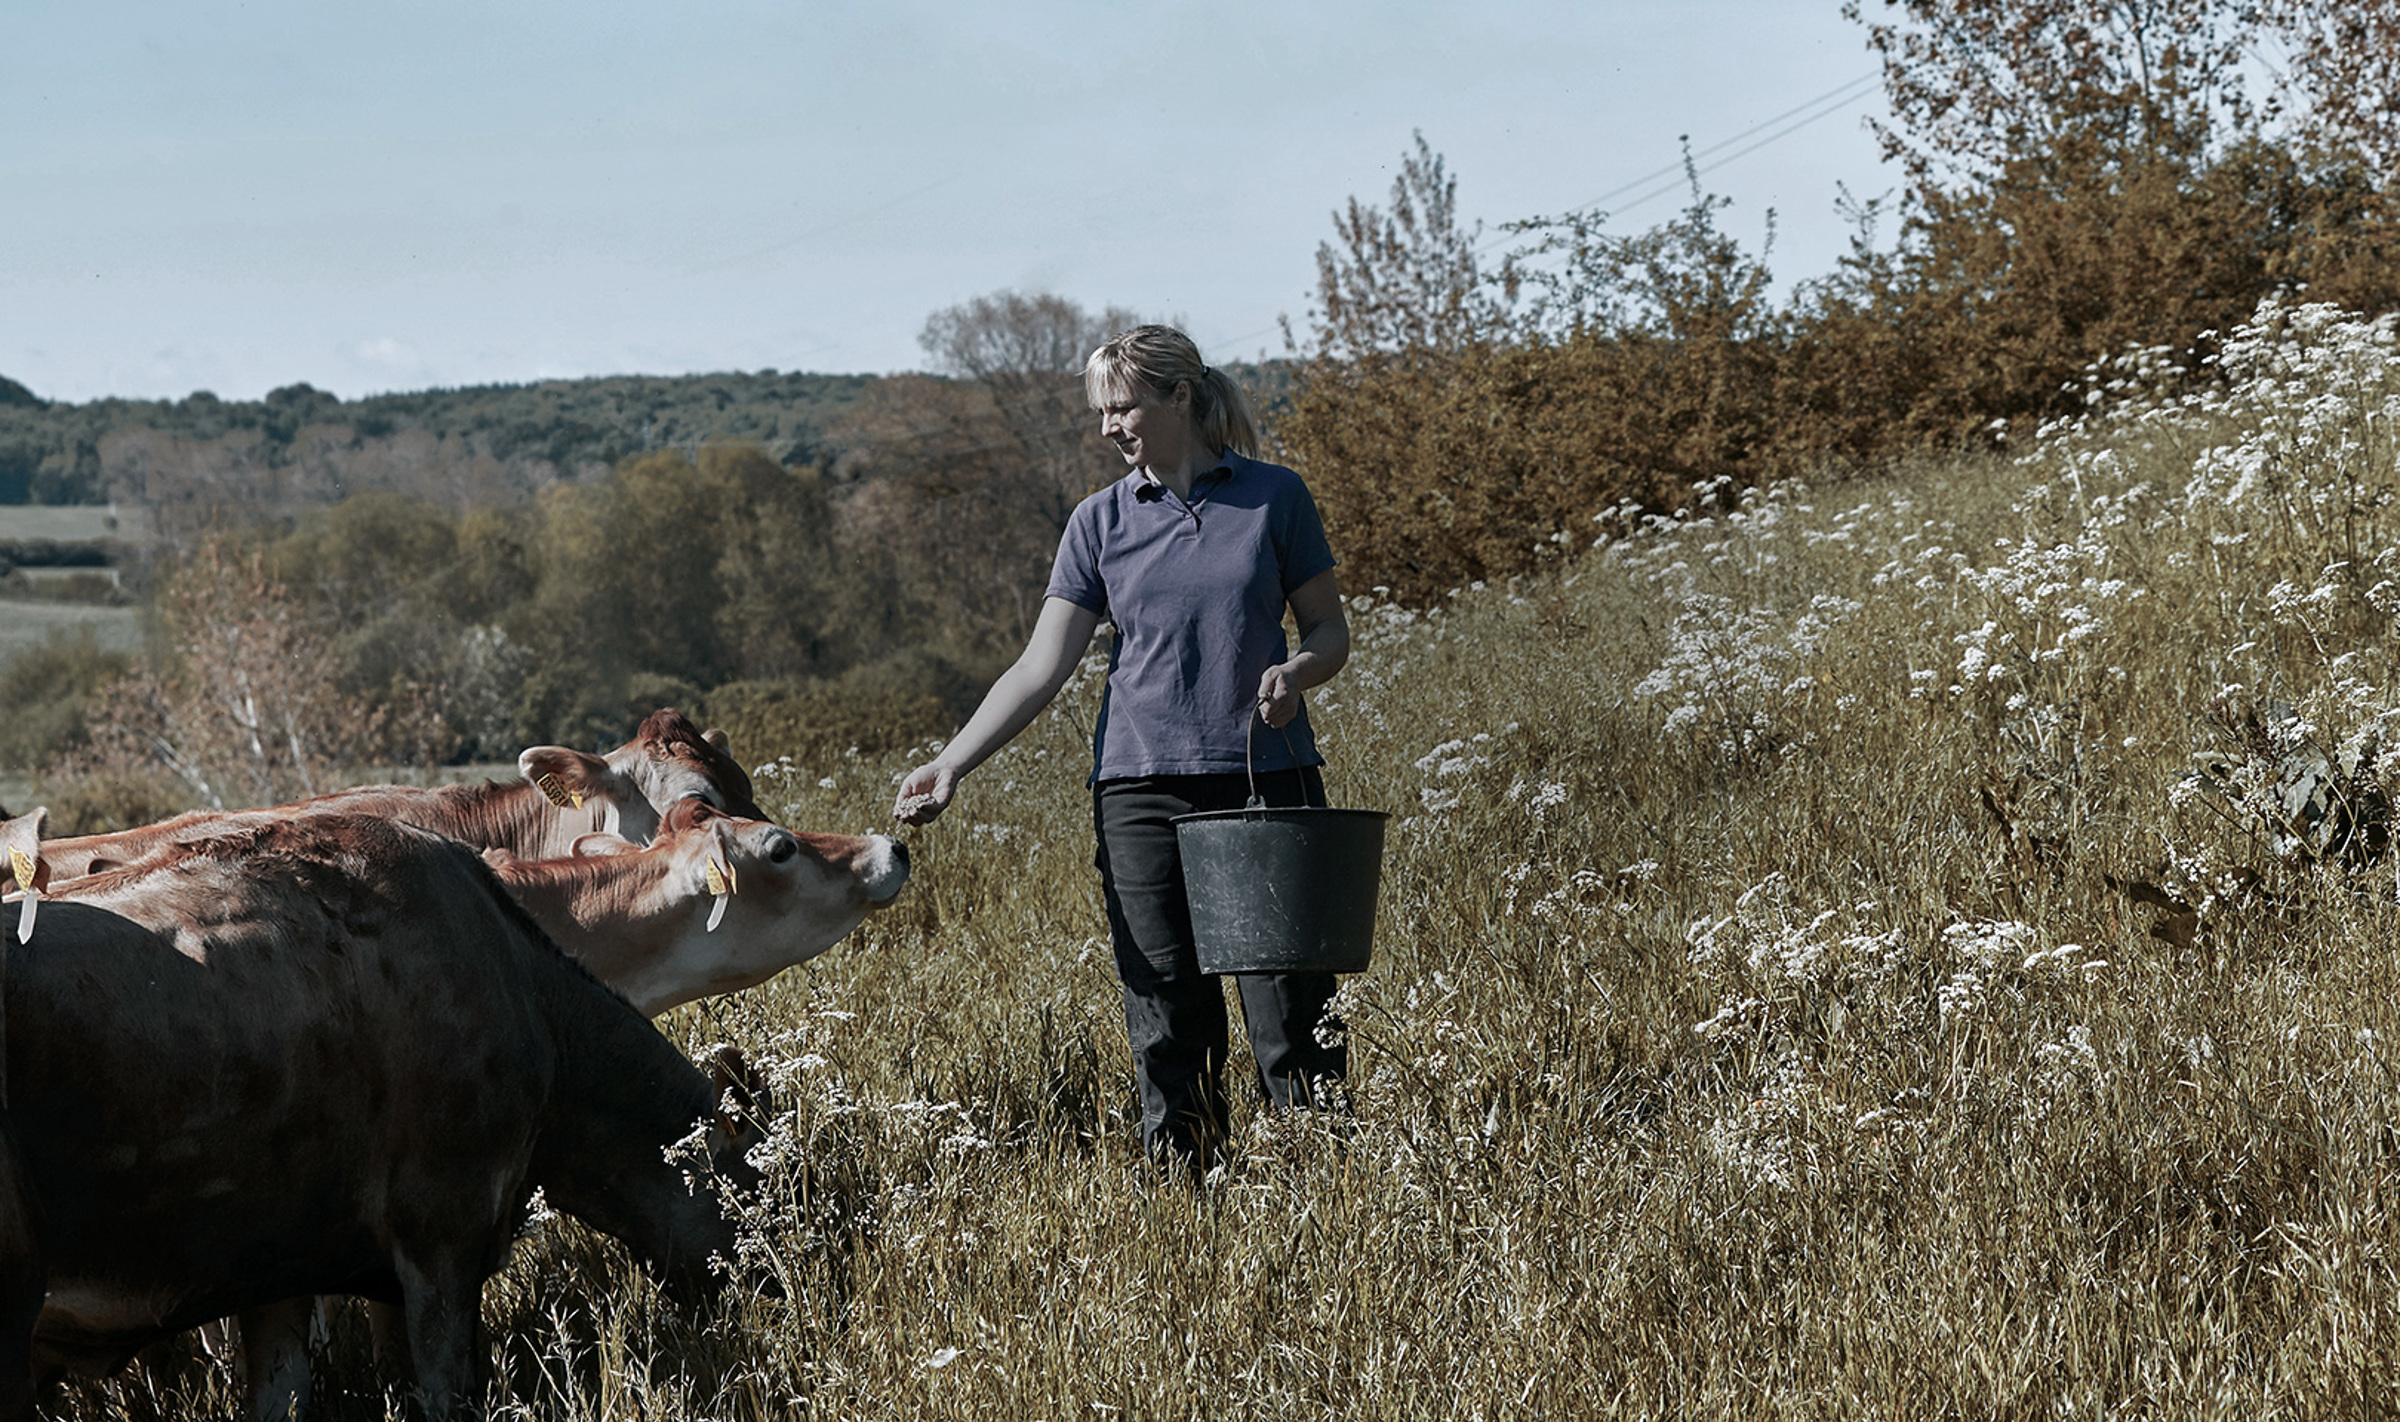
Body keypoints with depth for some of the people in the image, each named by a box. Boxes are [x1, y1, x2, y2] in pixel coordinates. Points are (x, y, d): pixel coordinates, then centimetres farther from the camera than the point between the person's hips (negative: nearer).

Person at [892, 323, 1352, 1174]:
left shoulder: (1274, 497, 3)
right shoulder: (1102, 521, 7)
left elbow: (1331, 631, 9)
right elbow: (1042, 667, 3)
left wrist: (1294, 671, -14)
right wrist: (952, 764, -8)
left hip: (1269, 779, -1)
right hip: (1143, 786, 2)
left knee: (1291, 1005, -4)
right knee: (1165, 1014, 1)